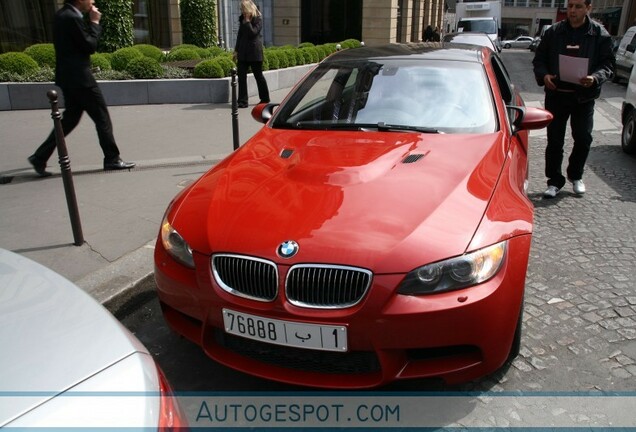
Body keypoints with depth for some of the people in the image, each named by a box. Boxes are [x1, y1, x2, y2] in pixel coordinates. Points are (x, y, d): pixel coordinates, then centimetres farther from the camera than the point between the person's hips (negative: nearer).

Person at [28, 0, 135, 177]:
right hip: (80, 78, -10)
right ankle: (112, 159, 9)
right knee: (102, 118, 1)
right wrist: (94, 23, -6)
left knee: (70, 119, 15)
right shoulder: (73, 18, -17)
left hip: (69, 78, 10)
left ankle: (40, 157, 15)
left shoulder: (62, 15, 13)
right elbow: (90, 46, -14)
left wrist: (90, 22, 9)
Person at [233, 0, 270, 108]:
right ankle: (242, 101, -3)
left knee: (258, 75, 4)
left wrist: (247, 21, -16)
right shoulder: (242, 18, 13)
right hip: (243, 51, 6)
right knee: (241, 75, -4)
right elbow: (240, 34, 17)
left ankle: (265, 98, 21)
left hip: (254, 51, -5)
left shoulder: (258, 19, -5)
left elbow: (253, 32, -18)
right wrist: (236, 50, 14)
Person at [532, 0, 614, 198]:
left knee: (583, 139, 8)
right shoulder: (553, 32, 2)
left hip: (584, 97, 0)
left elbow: (608, 64, -1)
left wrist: (595, 78, -22)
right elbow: (539, 59, 7)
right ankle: (555, 181, 16)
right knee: (554, 141, 3)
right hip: (556, 94, 0)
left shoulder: (599, 34, -1)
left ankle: (576, 176, 31)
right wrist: (544, 75, -14)